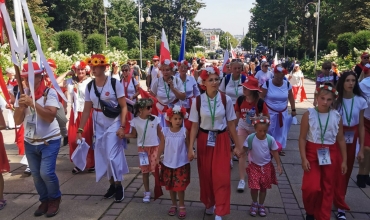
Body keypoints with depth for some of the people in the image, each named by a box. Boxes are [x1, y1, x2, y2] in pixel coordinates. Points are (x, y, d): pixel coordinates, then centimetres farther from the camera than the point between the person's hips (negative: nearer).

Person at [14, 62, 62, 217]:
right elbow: (17, 121, 1)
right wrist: (21, 106, -17)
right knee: (36, 174, 9)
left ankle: (55, 198, 14)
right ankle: (44, 200, 28)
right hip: (29, 142, 5)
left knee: (46, 172, -12)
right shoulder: (21, 95, 3)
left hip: (49, 140, -5)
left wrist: (32, 103, -28)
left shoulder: (49, 92, -12)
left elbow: (50, 117, -23)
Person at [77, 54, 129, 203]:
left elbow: (124, 107, -10)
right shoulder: (89, 86, 2)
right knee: (102, 157, 9)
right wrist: (80, 129, 0)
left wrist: (122, 126, -18)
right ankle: (112, 185, 25)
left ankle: (119, 186, 12)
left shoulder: (115, 83, -11)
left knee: (112, 156, -8)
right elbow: (87, 110, 4)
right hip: (98, 126, 5)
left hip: (114, 125, -5)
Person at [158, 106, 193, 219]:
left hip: (181, 164, -2)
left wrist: (191, 153, -14)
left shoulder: (184, 131, -10)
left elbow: (188, 145, 0)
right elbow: (162, 146, 2)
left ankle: (182, 206, 23)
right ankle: (174, 204, 33)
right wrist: (157, 158, 4)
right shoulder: (165, 131, -6)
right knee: (170, 186, 14)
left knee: (180, 186, 5)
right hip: (168, 163, 2)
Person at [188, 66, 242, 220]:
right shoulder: (197, 101, -7)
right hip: (204, 140, 1)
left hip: (221, 140, 0)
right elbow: (194, 126, -3)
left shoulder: (226, 100, -7)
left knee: (222, 176, -1)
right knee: (206, 175, 13)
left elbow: (231, 124, -1)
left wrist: (237, 145, 3)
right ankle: (209, 204, 37)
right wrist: (191, 147, -7)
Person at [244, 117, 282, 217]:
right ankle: (254, 203, 25)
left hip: (266, 166, 1)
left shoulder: (270, 139, -13)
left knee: (264, 187, 11)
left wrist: (279, 165, -4)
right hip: (254, 166, -1)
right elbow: (245, 149, -10)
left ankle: (261, 205, 33)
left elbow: (275, 152, -2)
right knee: (254, 187, -4)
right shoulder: (250, 138, -16)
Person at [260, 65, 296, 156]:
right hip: (270, 112, -3)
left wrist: (293, 109, 2)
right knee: (270, 130, 4)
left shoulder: (287, 84, -5)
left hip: (283, 112, 3)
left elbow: (291, 98, 4)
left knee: (281, 130, 12)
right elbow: (261, 98, -12)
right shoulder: (267, 83, -14)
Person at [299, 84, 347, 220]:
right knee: (312, 187, -8)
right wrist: (304, 159, -13)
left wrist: (344, 160, 5)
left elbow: (341, 139, 5)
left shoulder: (336, 116, -1)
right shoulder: (309, 114, -9)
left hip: (330, 155, 3)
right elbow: (302, 138, -8)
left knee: (328, 189, 11)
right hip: (312, 153, -3)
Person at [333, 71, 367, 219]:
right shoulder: (336, 100, -9)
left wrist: (361, 149, 1)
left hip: (351, 140, 3)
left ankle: (337, 201, 30)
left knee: (347, 172, 12)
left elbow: (361, 126, 2)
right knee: (338, 172, -1)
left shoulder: (360, 101, -3)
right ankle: (341, 207, 10)